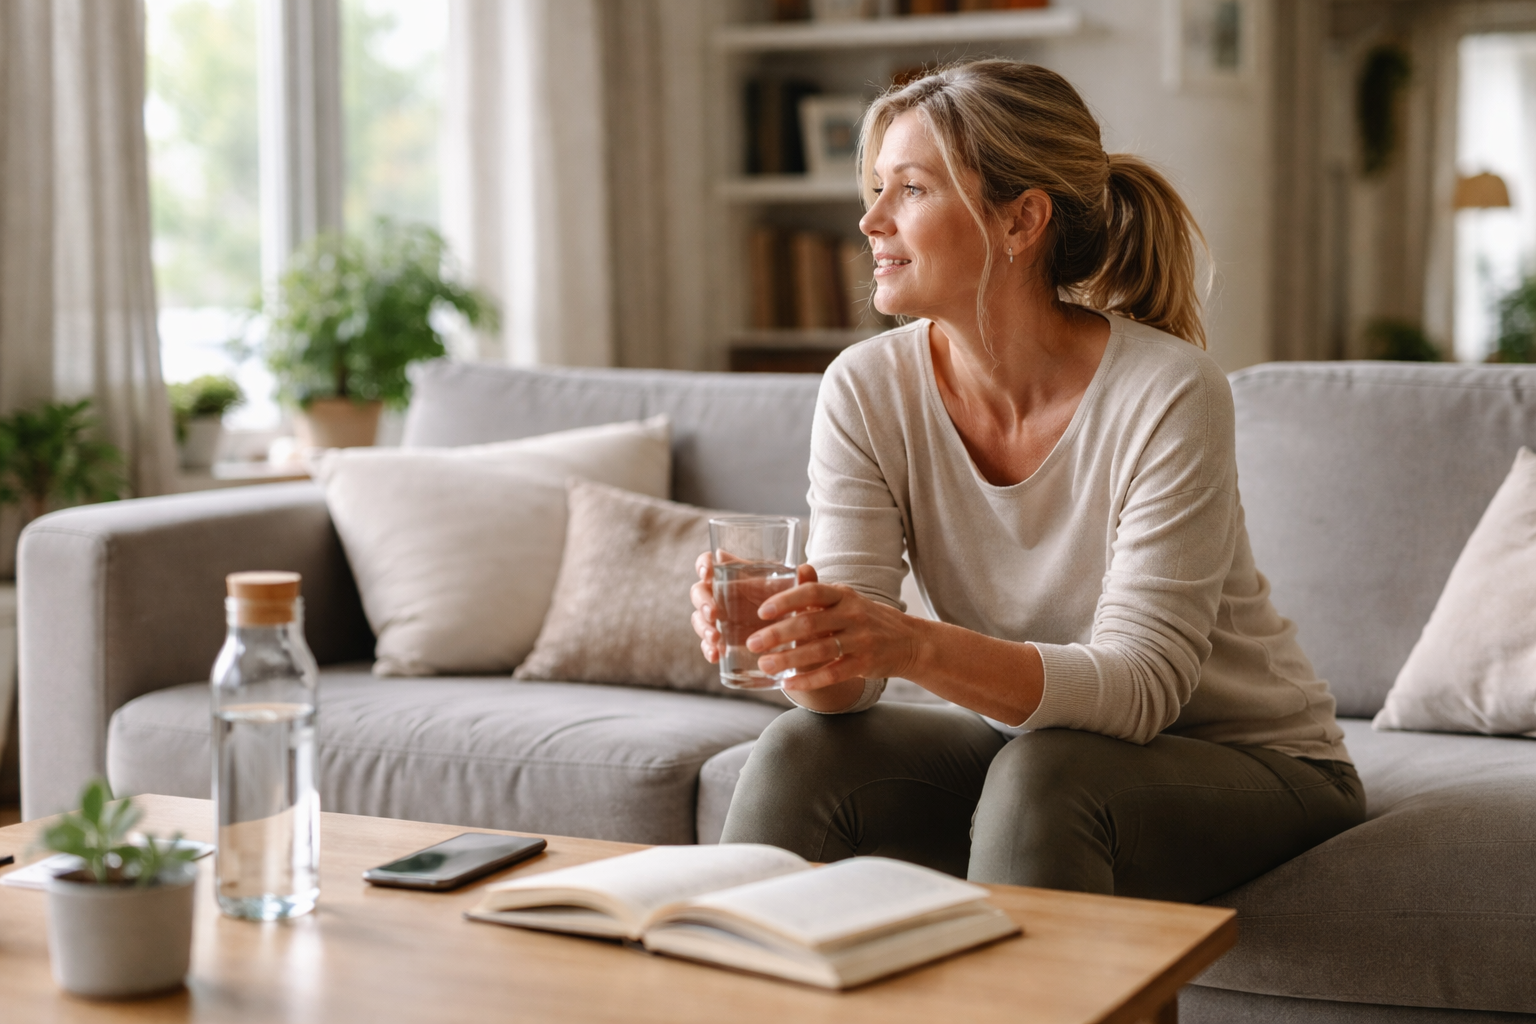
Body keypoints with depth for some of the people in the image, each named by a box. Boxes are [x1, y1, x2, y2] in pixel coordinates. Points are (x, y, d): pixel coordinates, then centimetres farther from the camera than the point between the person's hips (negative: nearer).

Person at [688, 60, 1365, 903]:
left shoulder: (1167, 395, -24)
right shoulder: (866, 391, -11)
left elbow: (1141, 684, -29)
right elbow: (845, 682, -14)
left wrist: (916, 646, -45)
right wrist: (804, 647, -39)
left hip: (1246, 762, -4)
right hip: (1018, 740, 4)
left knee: (1043, 775, -33)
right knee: (800, 752, -20)